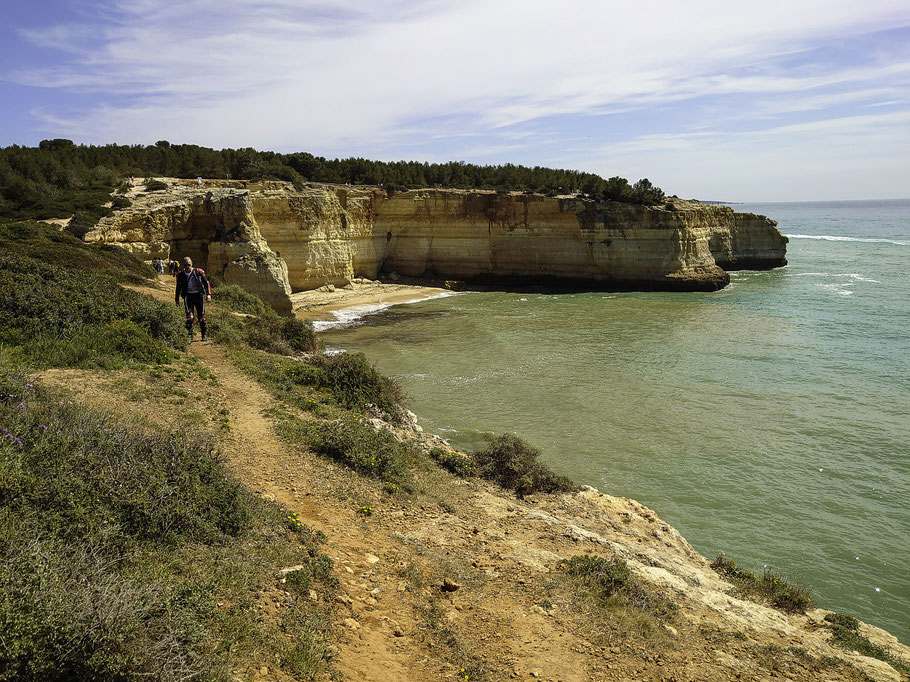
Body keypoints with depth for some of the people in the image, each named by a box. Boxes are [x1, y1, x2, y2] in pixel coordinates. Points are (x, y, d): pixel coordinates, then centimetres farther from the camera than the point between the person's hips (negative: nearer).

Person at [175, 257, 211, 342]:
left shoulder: (199, 272, -6)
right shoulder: (180, 275, 1)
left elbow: (206, 283, 2)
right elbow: (178, 288, 13)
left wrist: (208, 294, -8)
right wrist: (177, 299, 14)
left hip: (199, 295, 0)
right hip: (188, 296, 1)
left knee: (201, 316, 5)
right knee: (189, 315, -12)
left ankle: (204, 334, 21)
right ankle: (190, 336, -9)